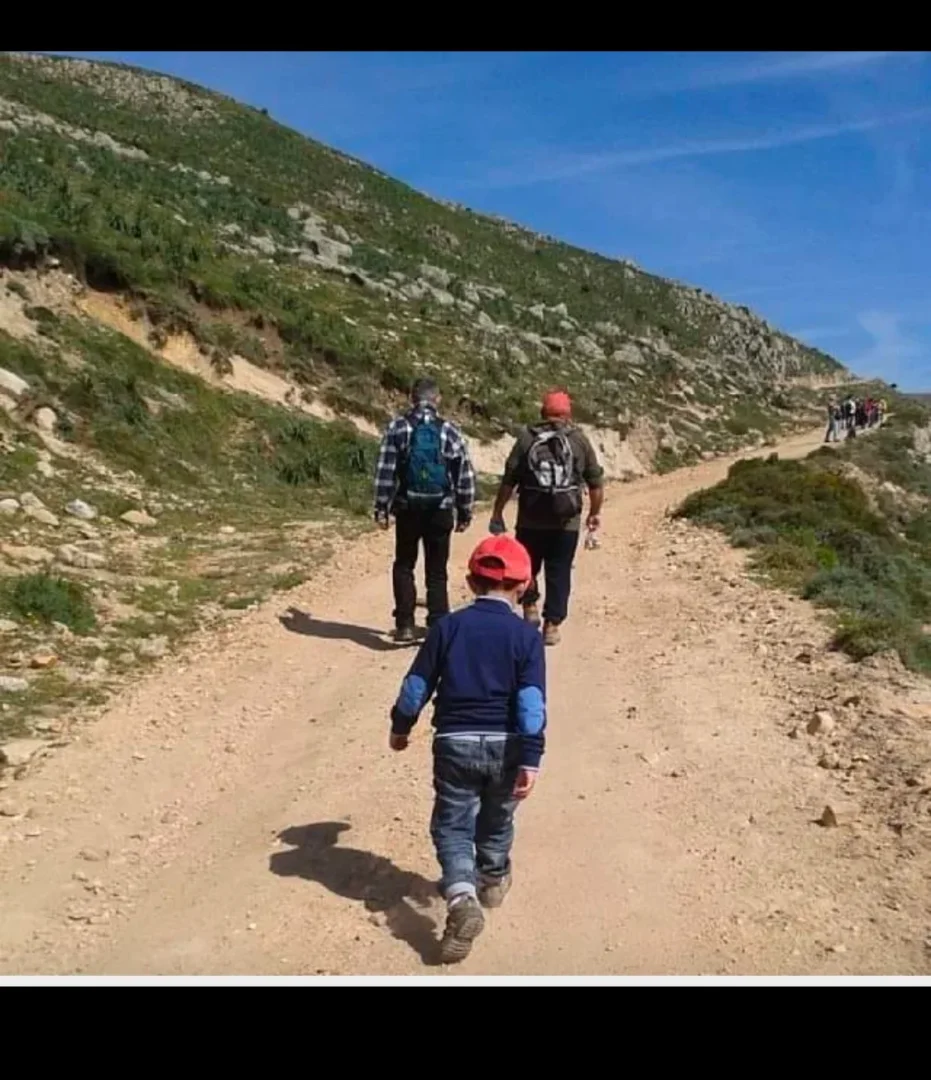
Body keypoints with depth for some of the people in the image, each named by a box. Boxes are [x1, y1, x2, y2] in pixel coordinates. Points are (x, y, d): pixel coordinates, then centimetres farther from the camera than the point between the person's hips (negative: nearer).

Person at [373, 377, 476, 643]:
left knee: (403, 566, 14)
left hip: (407, 508, -1)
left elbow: (384, 471, -5)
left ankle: (405, 625, 7)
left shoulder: (397, 427, -1)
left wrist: (381, 508, 0)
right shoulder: (450, 431, 2)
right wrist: (465, 513, 11)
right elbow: (465, 476, 3)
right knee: (436, 571, 11)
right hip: (441, 510, 1)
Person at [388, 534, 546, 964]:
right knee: (496, 820, 24)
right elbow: (531, 703, -13)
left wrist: (400, 726, 18)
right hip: (505, 745, 1)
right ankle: (493, 880, 45)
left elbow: (417, 683, 3)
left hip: (455, 742, -1)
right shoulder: (526, 635, -6)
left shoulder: (448, 626, -2)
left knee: (452, 825, 7)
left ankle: (463, 899, -15)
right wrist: (530, 759, -12)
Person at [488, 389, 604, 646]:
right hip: (566, 522, 1)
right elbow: (596, 482, 5)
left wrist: (498, 512, 3)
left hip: (530, 520, 0)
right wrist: (595, 512, 18)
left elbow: (508, 480, -3)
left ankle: (530, 607, 6)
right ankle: (552, 626, 9)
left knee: (526, 567, 19)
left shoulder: (526, 438, 0)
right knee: (559, 574, 8)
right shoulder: (580, 441, 3)